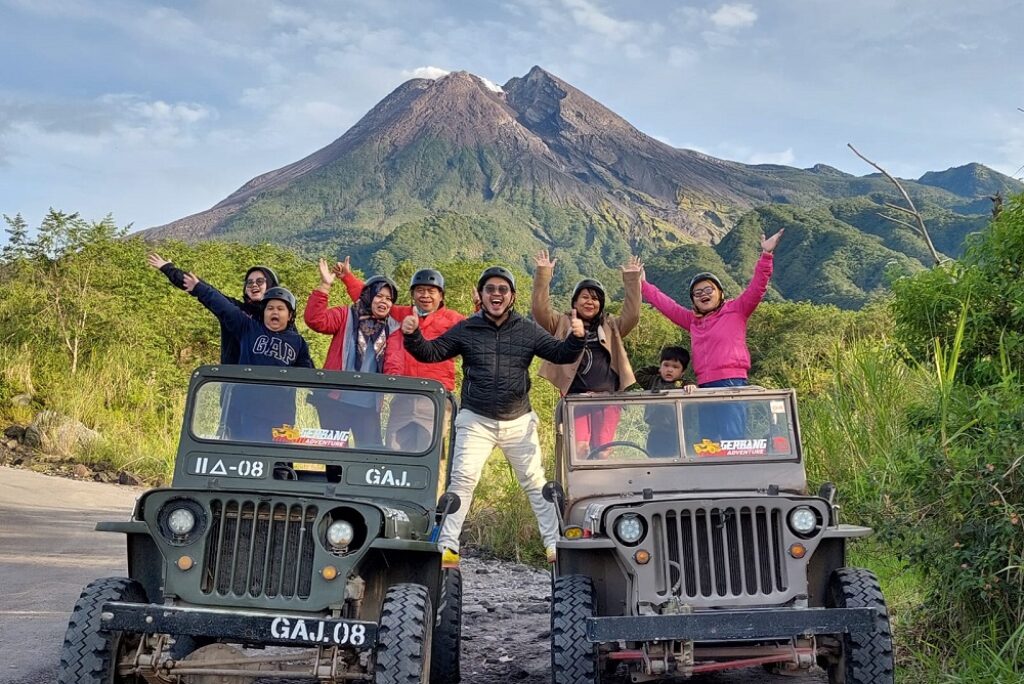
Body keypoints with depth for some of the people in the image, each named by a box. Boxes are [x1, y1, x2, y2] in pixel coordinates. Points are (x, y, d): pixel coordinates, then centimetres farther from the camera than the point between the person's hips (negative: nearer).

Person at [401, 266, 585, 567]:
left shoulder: (528, 330, 2)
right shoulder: (466, 330, 1)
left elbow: (560, 354, -1)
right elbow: (431, 352, 1)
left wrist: (576, 338, -21)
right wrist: (413, 336, -18)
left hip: (518, 421, 1)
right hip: (476, 421, -1)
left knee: (535, 482, 6)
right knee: (462, 480, -9)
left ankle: (555, 544, 16)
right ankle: (448, 547, -2)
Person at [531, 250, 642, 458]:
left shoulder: (610, 326, 18)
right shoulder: (563, 324, 11)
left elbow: (632, 315, 4)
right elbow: (539, 309, -3)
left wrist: (632, 280, -2)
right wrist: (543, 274, -10)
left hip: (607, 397, 2)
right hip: (576, 398, -2)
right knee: (579, 449, -15)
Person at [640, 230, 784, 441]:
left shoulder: (736, 311, 5)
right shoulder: (693, 321, 18)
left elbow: (757, 287, -5)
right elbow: (666, 305, 28)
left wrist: (766, 255, -15)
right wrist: (642, 285, 32)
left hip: (731, 384, -6)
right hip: (704, 387, 6)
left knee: (732, 440, -13)